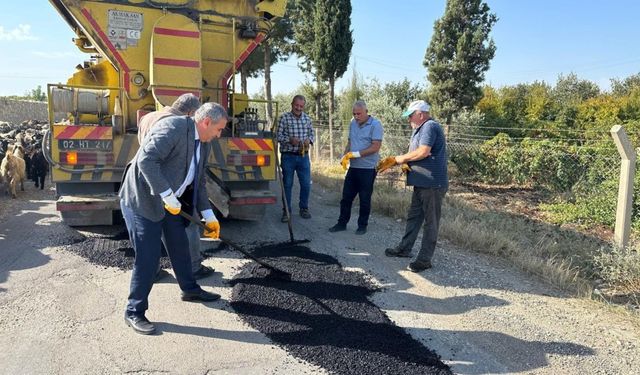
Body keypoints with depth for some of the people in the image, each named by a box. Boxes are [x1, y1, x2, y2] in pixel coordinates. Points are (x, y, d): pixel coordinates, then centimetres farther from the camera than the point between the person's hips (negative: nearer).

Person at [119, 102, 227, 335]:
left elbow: (197, 181, 14)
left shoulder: (200, 143, 7)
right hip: (142, 199, -9)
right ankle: (134, 313, 11)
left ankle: (190, 289, 39)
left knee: (179, 245, 19)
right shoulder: (174, 127, -21)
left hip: (167, 200, 9)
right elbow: (146, 160, -32)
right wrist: (168, 196, -32)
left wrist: (209, 216, 11)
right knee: (148, 258, -6)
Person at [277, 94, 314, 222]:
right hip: (288, 156, -3)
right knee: (287, 184, 5)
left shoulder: (307, 118, 8)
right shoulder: (284, 118, -4)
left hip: (303, 156, 3)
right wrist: (289, 140, -20)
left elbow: (311, 133, 16)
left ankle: (304, 208, 25)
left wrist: (309, 140, -6)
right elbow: (278, 135, -6)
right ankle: (286, 211, 16)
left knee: (306, 184, 6)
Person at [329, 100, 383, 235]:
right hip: (353, 167, 6)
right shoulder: (353, 123, 8)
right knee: (346, 197, 10)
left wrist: (355, 154, -20)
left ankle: (362, 225, 20)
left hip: (368, 168, -6)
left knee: (365, 199, 6)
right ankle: (342, 223, 22)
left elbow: (375, 147, -18)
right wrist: (345, 156, 0)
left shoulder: (375, 125, -12)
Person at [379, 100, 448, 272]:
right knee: (414, 216, 18)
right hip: (422, 183, 10)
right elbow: (413, 155, 15)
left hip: (433, 183, -10)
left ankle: (425, 259, 7)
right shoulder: (421, 129, 18)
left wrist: (399, 158, -13)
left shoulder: (430, 126, -14)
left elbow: (423, 152, -25)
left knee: (430, 221, -1)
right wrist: (394, 161, 0)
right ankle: (405, 248, 31)